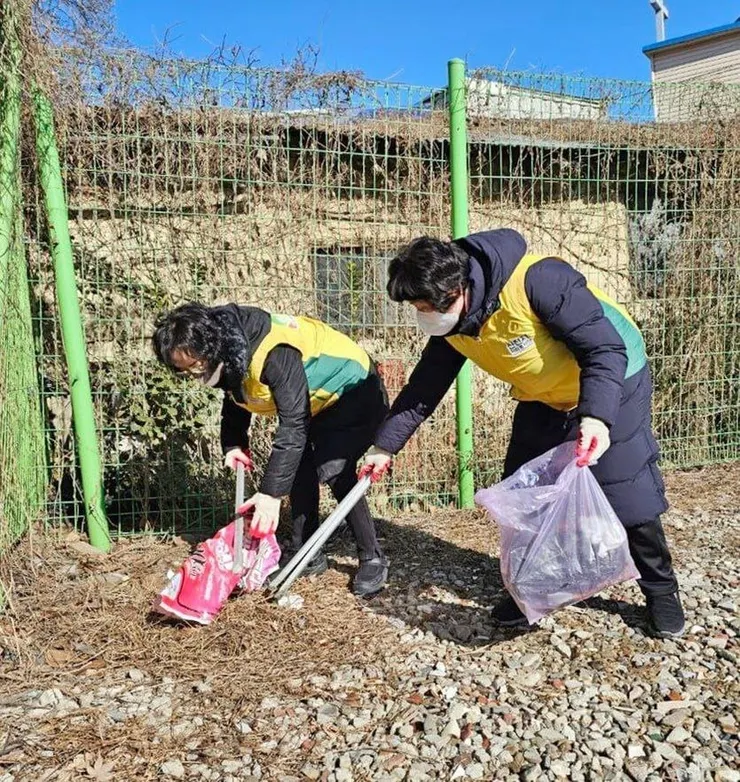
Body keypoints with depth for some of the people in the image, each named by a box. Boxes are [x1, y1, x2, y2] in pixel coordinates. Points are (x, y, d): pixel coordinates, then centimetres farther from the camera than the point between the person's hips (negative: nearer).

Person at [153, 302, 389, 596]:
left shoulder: (275, 353, -39)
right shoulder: (228, 352, -10)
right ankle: (310, 557, 14)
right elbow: (235, 399, 10)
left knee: (334, 470, -22)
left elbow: (293, 425, -39)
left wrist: (271, 493, -39)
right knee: (297, 470, 1)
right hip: (314, 403, 9)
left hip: (354, 392, -9)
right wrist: (233, 445, -3)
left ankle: (372, 559, -7)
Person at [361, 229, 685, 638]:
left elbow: (606, 347, -34)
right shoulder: (451, 327, -13)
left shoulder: (537, 281, -36)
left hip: (611, 385, -6)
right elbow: (424, 387, -2)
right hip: (543, 401, 7)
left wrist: (596, 416, -47)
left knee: (630, 494, -3)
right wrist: (385, 446, -1)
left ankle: (661, 591, 20)